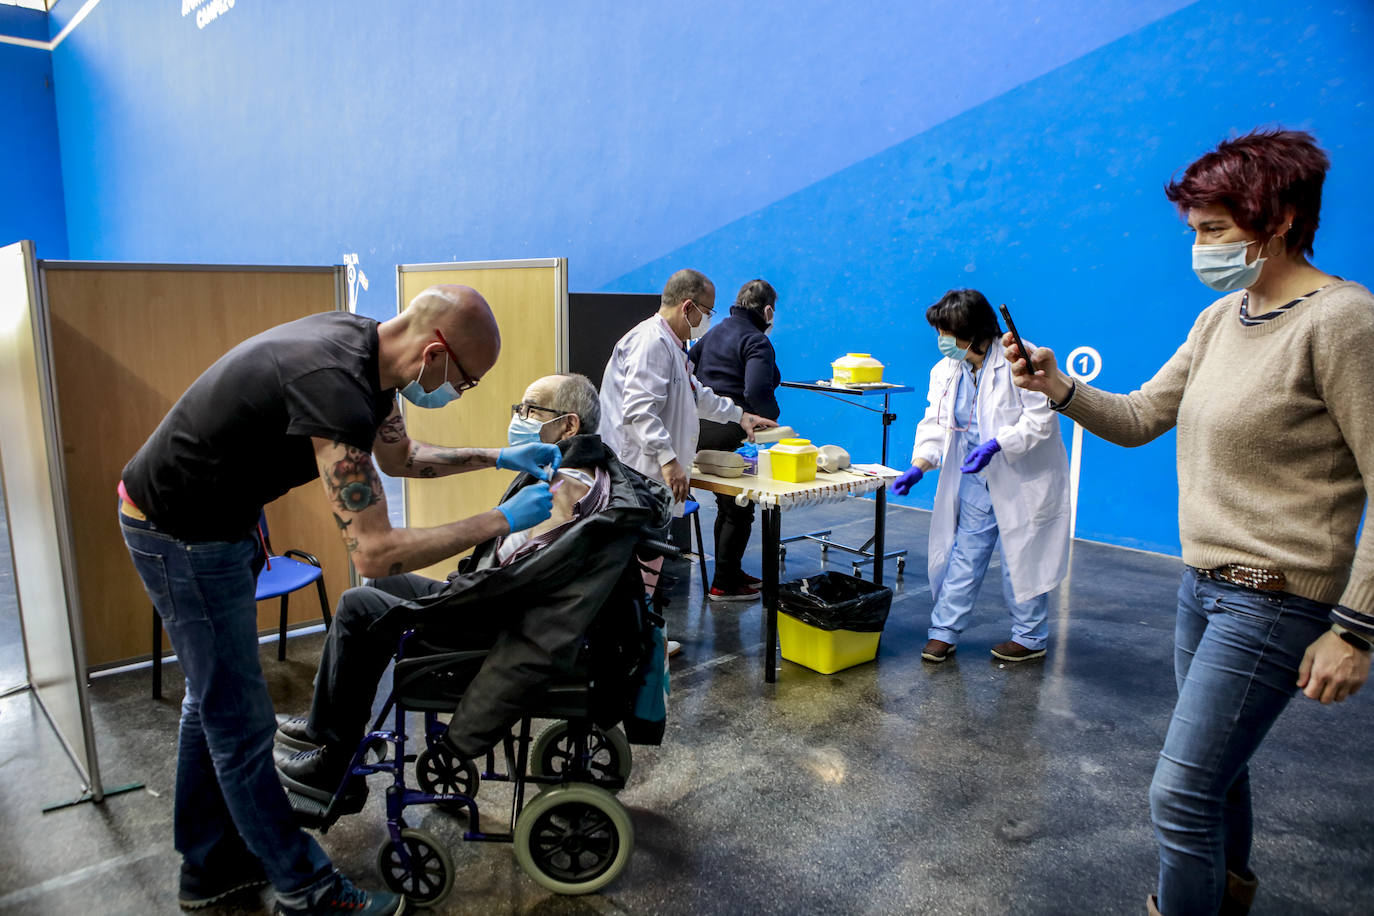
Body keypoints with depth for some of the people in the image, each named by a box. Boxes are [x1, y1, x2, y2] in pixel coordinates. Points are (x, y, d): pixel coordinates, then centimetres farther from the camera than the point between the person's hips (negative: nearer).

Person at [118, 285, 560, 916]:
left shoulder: (366, 345, -6)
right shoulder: (335, 387, -35)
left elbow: (398, 455, 12)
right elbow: (374, 554, -35)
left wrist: (498, 458, 5)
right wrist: (501, 521, -28)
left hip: (219, 518, 10)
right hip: (182, 534, -10)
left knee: (213, 698, 20)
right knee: (241, 722, 2)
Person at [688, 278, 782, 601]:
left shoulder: (715, 332, 14)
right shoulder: (757, 342, -12)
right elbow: (756, 392, -26)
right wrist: (772, 416, -8)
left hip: (700, 428, 9)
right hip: (728, 434, -9)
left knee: (728, 505, 22)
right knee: (740, 511, 5)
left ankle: (731, 572, 33)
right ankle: (724, 584, 12)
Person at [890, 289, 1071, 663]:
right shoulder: (946, 369, 4)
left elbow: (1041, 418, -18)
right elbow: (936, 421, 5)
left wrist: (996, 444, -29)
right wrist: (919, 464, -10)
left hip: (1022, 478, -5)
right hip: (975, 479, 5)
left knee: (1021, 556, 5)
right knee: (964, 552, 8)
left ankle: (1030, 637, 22)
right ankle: (944, 632, 16)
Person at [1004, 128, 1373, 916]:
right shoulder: (1221, 319, 8)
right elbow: (1139, 420, 10)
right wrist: (1060, 390, -7)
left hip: (1274, 600, -8)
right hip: (1205, 583, 8)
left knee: (1181, 795, -6)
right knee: (1217, 768, 25)